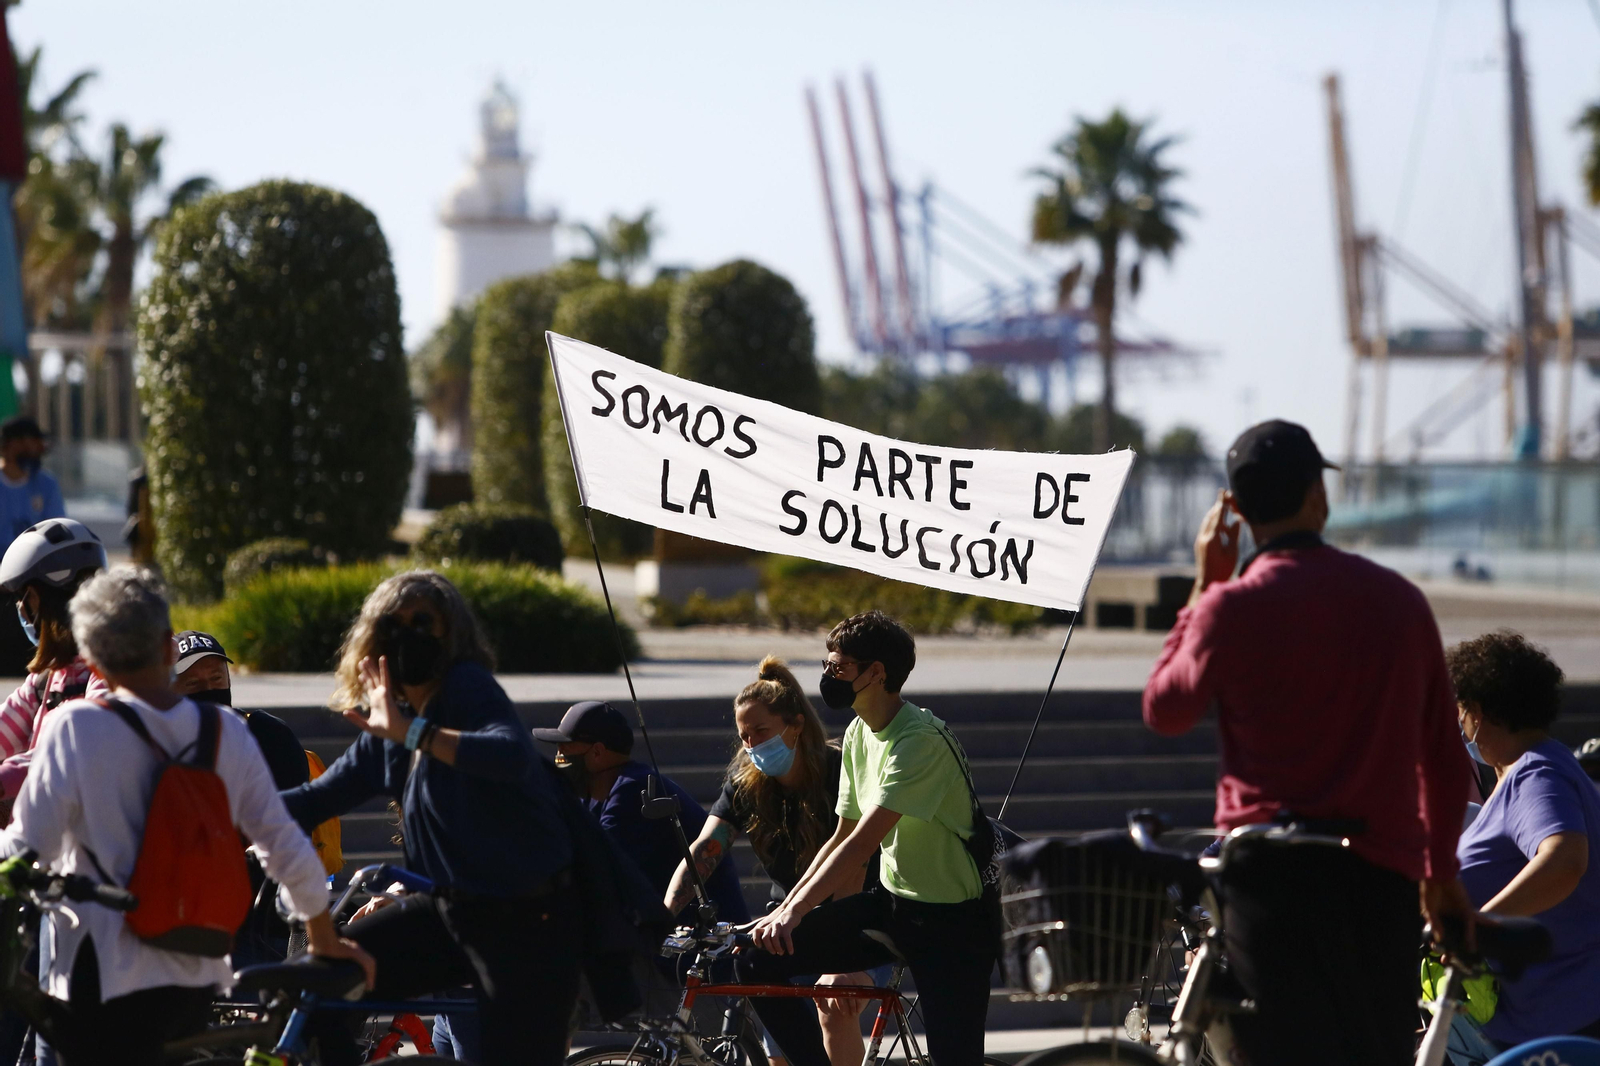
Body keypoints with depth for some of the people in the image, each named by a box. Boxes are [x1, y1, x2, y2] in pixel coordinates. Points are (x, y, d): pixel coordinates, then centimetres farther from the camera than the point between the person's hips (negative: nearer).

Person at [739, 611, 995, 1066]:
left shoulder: (921, 739, -22)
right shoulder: (858, 734, 6)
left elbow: (862, 842, -28)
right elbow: (842, 838, 11)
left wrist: (794, 912, -33)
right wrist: (783, 911, 4)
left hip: (951, 923, -8)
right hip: (890, 902, 8)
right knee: (759, 963, -5)